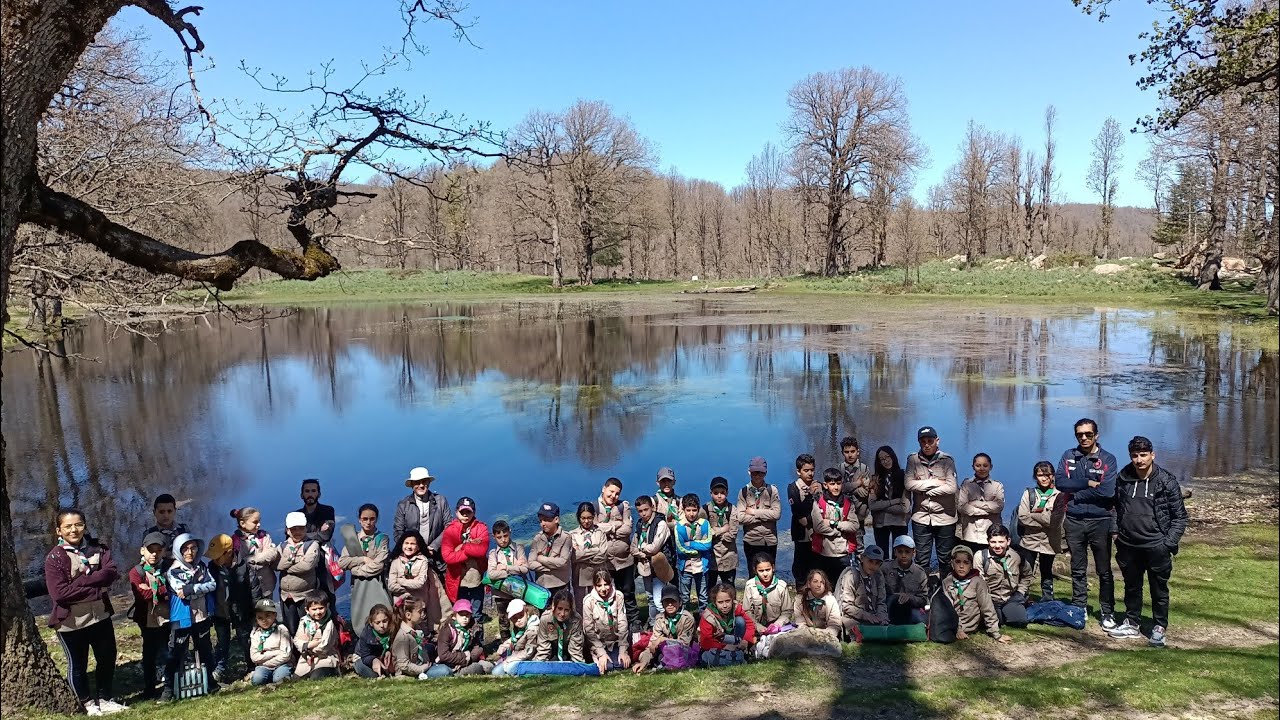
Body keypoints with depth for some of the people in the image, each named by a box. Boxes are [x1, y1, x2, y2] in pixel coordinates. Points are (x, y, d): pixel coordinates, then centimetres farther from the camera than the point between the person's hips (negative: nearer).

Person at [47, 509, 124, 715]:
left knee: (108, 659, 14)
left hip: (100, 616, 4)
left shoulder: (98, 549, 1)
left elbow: (112, 572, -14)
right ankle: (87, 703, 29)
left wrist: (80, 580, -23)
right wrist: (96, 587, -21)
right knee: (77, 665, 12)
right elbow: (59, 593, -20)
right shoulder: (54, 558, -11)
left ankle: (105, 699, 31)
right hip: (70, 621, -4)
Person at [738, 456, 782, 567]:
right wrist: (765, 517, -10)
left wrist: (754, 512, -11)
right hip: (751, 541, 0)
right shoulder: (744, 492, 0)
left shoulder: (772, 490, 0)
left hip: (770, 541, 0)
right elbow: (741, 517, -9)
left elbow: (777, 514, -11)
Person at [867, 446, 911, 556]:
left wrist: (882, 506, -7)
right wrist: (893, 502, -12)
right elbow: (871, 505, -6)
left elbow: (905, 508, -12)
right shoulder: (876, 479, 3)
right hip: (880, 523, 2)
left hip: (899, 523, -2)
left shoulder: (903, 477, -6)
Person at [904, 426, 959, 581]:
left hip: (944, 516, -1)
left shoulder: (947, 460, -3)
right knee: (922, 561, 8)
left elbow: (951, 487, -14)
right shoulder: (913, 459, 1)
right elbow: (909, 484, -11)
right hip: (921, 517, 1)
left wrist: (923, 487, -11)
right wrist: (936, 482, -12)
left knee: (946, 559, 10)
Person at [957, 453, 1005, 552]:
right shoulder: (966, 485, 8)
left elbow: (999, 506, -5)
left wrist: (974, 503, -8)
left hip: (991, 535, 0)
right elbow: (961, 507, -4)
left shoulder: (997, 486, 11)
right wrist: (988, 510, -6)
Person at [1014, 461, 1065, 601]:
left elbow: (1056, 521, -14)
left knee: (1046, 574, 14)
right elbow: (1022, 518, -9)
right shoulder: (1029, 493, 3)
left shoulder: (1059, 496, 0)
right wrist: (1046, 522, -14)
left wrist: (1034, 514, -10)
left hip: (1049, 542, 0)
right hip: (1029, 540, 0)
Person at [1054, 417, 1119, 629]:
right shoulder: (1068, 457, 3)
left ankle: (1107, 612, 20)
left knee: (1104, 570, 8)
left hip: (1100, 521, -3)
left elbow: (1107, 491, -19)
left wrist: (1077, 493, -13)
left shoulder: (1108, 459, -6)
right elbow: (1060, 482, -11)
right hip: (1073, 521, 3)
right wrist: (1088, 483, -16)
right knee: (1078, 569, 14)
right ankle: (1078, 608, 26)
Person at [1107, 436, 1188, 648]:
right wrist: (1119, 532, 9)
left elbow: (1180, 516, -4)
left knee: (1159, 589, 8)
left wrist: (1169, 542, -10)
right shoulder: (1123, 478, 0)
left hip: (1157, 546, -3)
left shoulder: (1167, 481, -9)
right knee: (1131, 586, 16)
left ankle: (1159, 628, 21)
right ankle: (1132, 623, 29)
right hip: (1128, 545, 4)